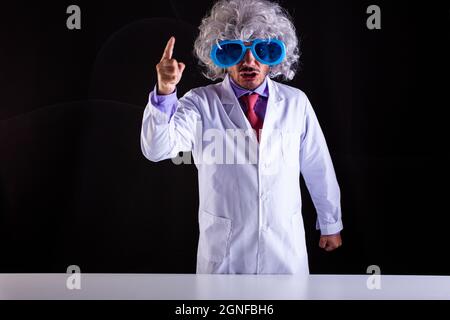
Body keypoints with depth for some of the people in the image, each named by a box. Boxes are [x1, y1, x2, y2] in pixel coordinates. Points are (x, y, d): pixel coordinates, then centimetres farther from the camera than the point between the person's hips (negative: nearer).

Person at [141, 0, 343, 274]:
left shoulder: (295, 102, -3)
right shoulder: (202, 103, -8)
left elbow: (318, 166, 5)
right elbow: (157, 149, -21)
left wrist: (331, 224, 13)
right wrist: (165, 92, -37)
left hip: (286, 248, 2)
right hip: (224, 251, -1)